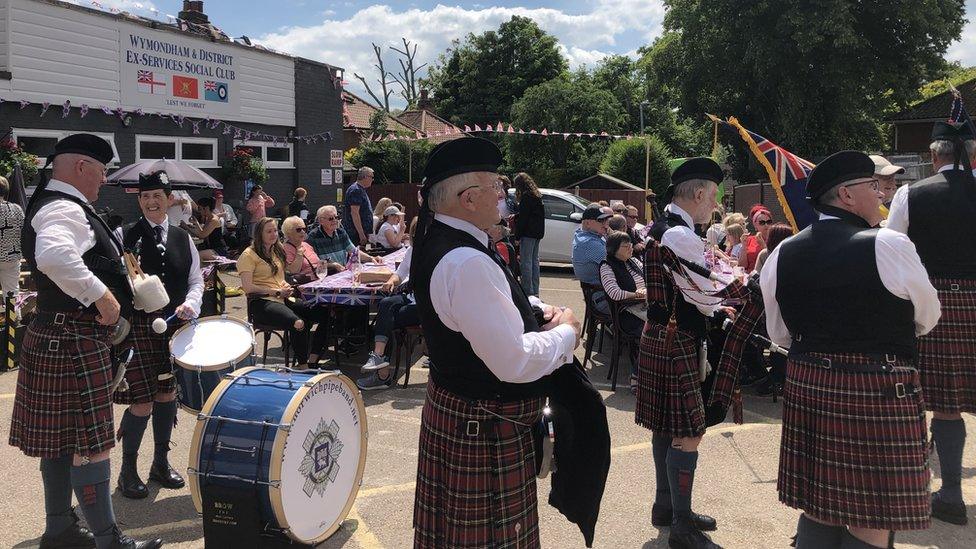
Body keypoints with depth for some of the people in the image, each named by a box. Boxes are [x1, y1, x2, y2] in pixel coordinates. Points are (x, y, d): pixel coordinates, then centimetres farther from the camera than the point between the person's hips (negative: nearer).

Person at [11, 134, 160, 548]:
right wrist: (101, 295, -29)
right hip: (74, 341, -11)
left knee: (62, 437, 16)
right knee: (89, 441, -6)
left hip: (58, 337, 11)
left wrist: (110, 268, 19)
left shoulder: (51, 204, 18)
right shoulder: (65, 209, -17)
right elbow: (53, 256, -37)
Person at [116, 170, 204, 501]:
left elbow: (196, 280, 10)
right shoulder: (126, 237, -2)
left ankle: (161, 463, 28)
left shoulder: (183, 238, 10)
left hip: (174, 324, 4)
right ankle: (128, 470, 15)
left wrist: (190, 304, -9)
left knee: (167, 393, 11)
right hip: (138, 325, -4)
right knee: (143, 401, -6)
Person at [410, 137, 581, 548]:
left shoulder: (436, 241, 4)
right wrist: (566, 332, -12)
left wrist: (535, 311, 2)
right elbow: (515, 363, -30)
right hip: (486, 426, -10)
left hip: (450, 405, 10)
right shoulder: (468, 263, -28)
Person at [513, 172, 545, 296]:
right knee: (534, 260, 13)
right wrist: (515, 216, 19)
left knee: (526, 262, -7)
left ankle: (528, 290, -8)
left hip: (528, 233, -10)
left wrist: (518, 236, -13)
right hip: (537, 233, 10)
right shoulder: (537, 196, 15)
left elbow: (523, 218, -15)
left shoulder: (526, 197, -13)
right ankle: (535, 290, 18)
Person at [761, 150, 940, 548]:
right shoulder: (889, 247, -13)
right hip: (880, 391, -5)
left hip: (806, 384, 6)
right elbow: (927, 320, 3)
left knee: (819, 506, 15)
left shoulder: (781, 255, 2)